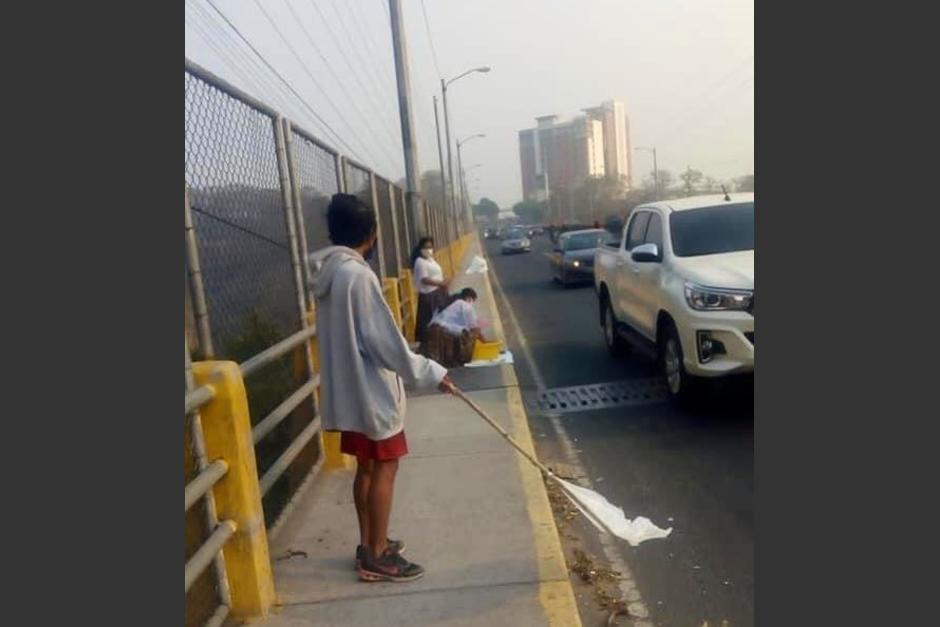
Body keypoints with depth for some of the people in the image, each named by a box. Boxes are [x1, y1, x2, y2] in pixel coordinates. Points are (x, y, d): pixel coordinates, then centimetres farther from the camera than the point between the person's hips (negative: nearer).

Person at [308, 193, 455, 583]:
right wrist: (430, 373, -12)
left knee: (367, 466, 17)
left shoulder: (328, 273, 9)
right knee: (384, 468, 2)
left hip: (348, 388, 9)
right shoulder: (357, 275, -21)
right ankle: (376, 557, 12)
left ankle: (369, 545, 29)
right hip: (370, 390, -9)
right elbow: (385, 342, -21)